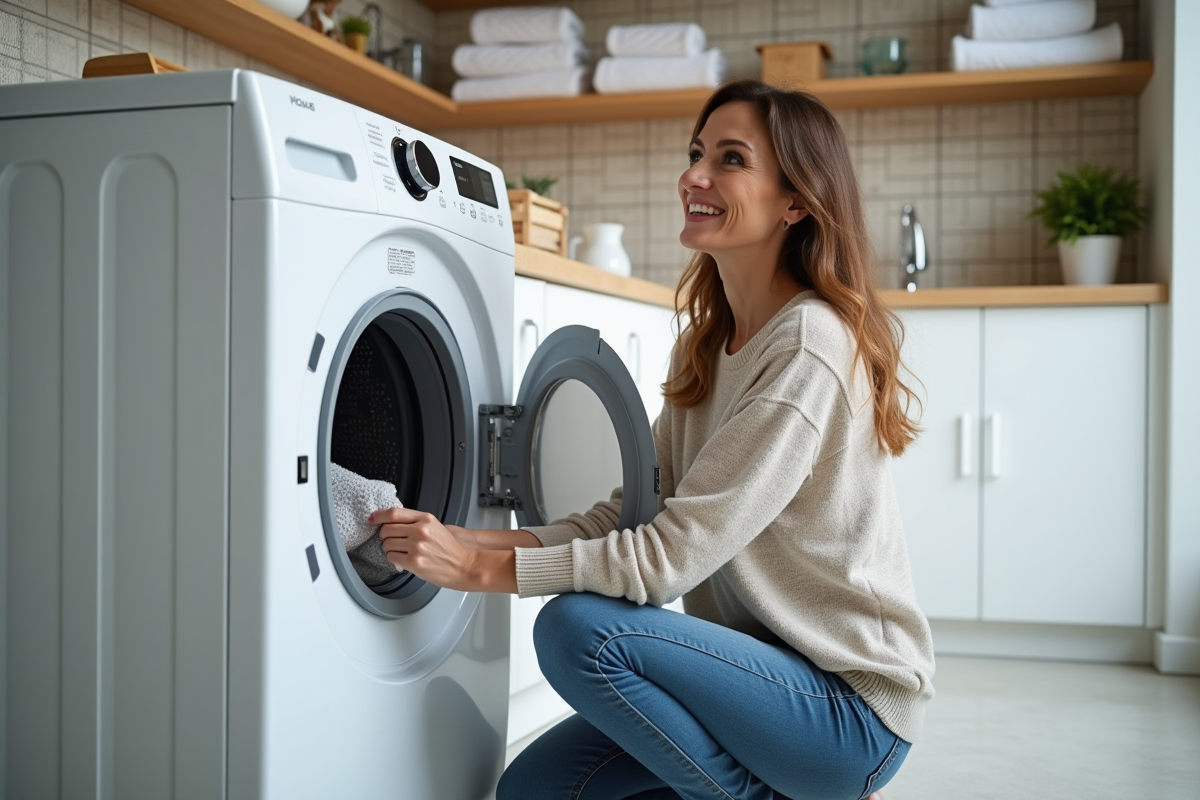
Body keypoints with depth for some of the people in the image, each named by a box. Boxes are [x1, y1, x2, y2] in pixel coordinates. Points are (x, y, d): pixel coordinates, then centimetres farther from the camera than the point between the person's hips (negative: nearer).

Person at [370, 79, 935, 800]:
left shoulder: (810, 349, -21)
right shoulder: (708, 342, 8)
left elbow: (670, 556, -24)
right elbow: (632, 513, 3)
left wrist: (485, 567, -21)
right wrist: (470, 542, -10)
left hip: (853, 701, -8)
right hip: (766, 665, 8)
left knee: (579, 626, -25)